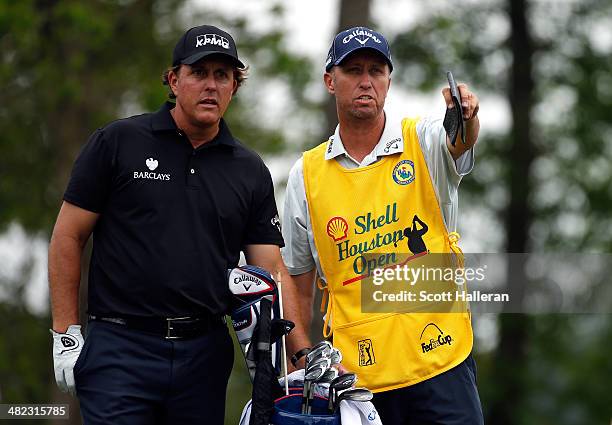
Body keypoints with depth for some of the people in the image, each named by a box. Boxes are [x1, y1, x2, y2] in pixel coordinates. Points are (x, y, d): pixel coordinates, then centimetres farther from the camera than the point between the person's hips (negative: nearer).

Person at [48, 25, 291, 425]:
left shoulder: (250, 171, 9)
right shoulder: (117, 143, 1)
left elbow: (270, 269, 6)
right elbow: (67, 238, 2)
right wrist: (66, 334, -3)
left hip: (204, 357, 3)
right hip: (120, 347, -3)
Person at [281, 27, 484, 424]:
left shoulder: (425, 142, 3)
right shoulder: (306, 174, 8)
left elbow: (460, 139, -22)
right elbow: (297, 283, 12)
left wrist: (465, 114, -46)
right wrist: (302, 357, -1)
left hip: (441, 365, -2)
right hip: (355, 376, 2)